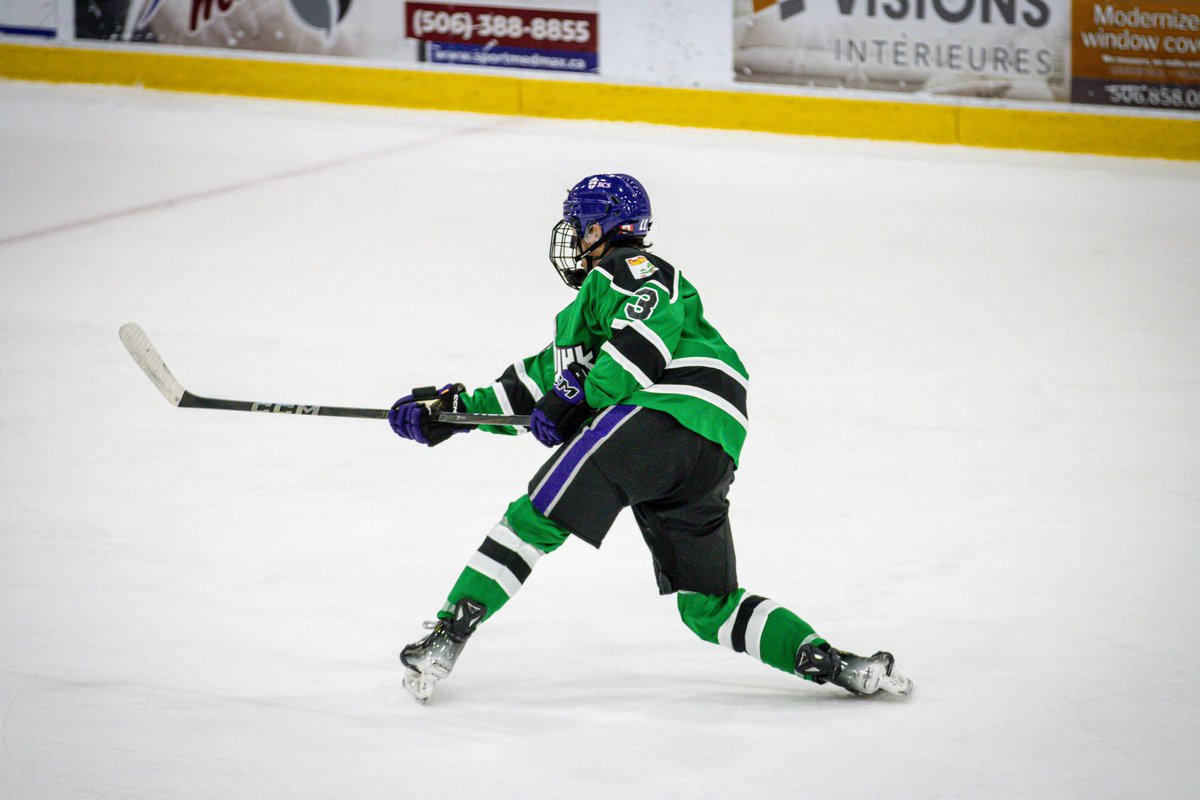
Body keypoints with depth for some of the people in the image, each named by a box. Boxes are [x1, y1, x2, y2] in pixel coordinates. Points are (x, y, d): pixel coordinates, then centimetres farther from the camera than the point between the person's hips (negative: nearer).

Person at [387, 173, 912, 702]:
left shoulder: (628, 268, 9)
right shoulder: (590, 302, 39)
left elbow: (651, 327, -13)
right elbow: (541, 381, 40)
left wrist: (579, 400, -13)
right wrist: (453, 410, 34)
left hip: (672, 414, -10)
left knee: (538, 517, -11)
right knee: (708, 608, 11)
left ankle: (449, 635, -18)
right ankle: (824, 660, 0)